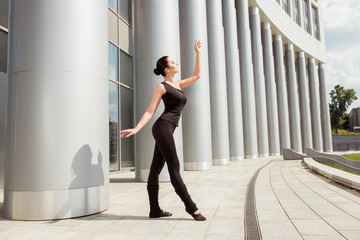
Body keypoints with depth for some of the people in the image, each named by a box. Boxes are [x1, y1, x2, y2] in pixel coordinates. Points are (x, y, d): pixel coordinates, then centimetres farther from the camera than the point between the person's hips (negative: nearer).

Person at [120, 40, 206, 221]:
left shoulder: (177, 84, 22)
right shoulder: (161, 87, -1)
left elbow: (197, 75, 29)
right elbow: (150, 111, -4)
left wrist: (197, 53, 29)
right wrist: (136, 129, -15)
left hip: (167, 130, 8)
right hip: (163, 127, -8)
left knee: (156, 169, 7)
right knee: (174, 168, -6)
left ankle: (155, 210, 10)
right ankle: (191, 207, -1)